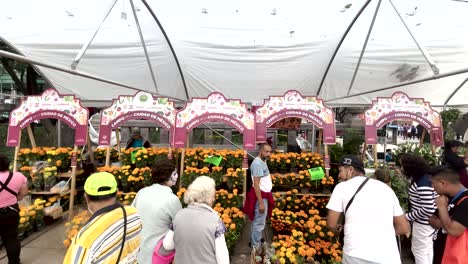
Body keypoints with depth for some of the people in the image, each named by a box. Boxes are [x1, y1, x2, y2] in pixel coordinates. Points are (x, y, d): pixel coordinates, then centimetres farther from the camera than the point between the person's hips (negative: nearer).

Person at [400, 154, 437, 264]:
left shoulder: (422, 183, -30)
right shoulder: (420, 178, 1)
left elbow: (428, 210, -28)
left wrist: (408, 216, -20)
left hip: (423, 223, -10)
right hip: (427, 221, 10)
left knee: (419, 251, 8)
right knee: (427, 248, 26)